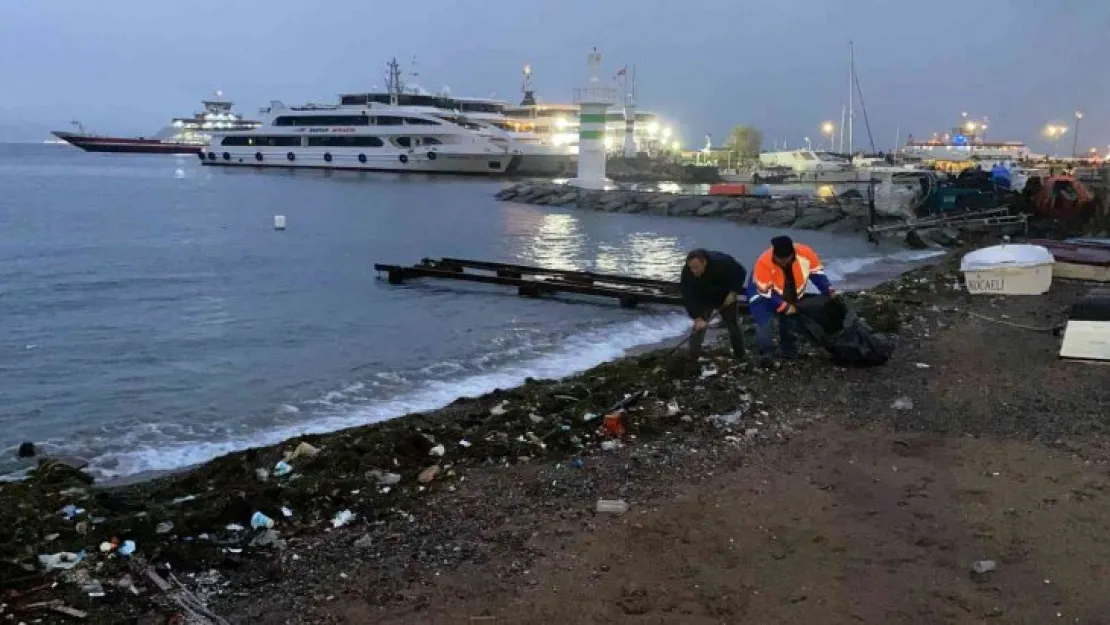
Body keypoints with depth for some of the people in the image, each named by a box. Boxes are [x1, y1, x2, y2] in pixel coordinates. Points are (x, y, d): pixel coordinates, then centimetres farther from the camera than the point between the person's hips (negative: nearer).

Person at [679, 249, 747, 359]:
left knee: (733, 325, 10)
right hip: (703, 301, 1)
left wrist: (733, 293, -24)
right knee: (699, 327, -9)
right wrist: (697, 318, -38)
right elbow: (689, 298, -31)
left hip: (726, 298, 0)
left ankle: (740, 356, 27)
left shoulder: (722, 262, -36)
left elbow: (740, 272, -19)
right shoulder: (687, 273, -33)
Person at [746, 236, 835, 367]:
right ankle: (766, 353, -11)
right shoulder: (764, 263, -41)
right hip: (762, 293, -5)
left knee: (790, 319, 16)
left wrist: (828, 291, -20)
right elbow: (765, 293, -33)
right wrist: (784, 307, -33)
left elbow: (816, 272, -13)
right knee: (763, 322, -19)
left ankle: (789, 349, 33)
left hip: (791, 294, 5)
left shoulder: (805, 253, -31)